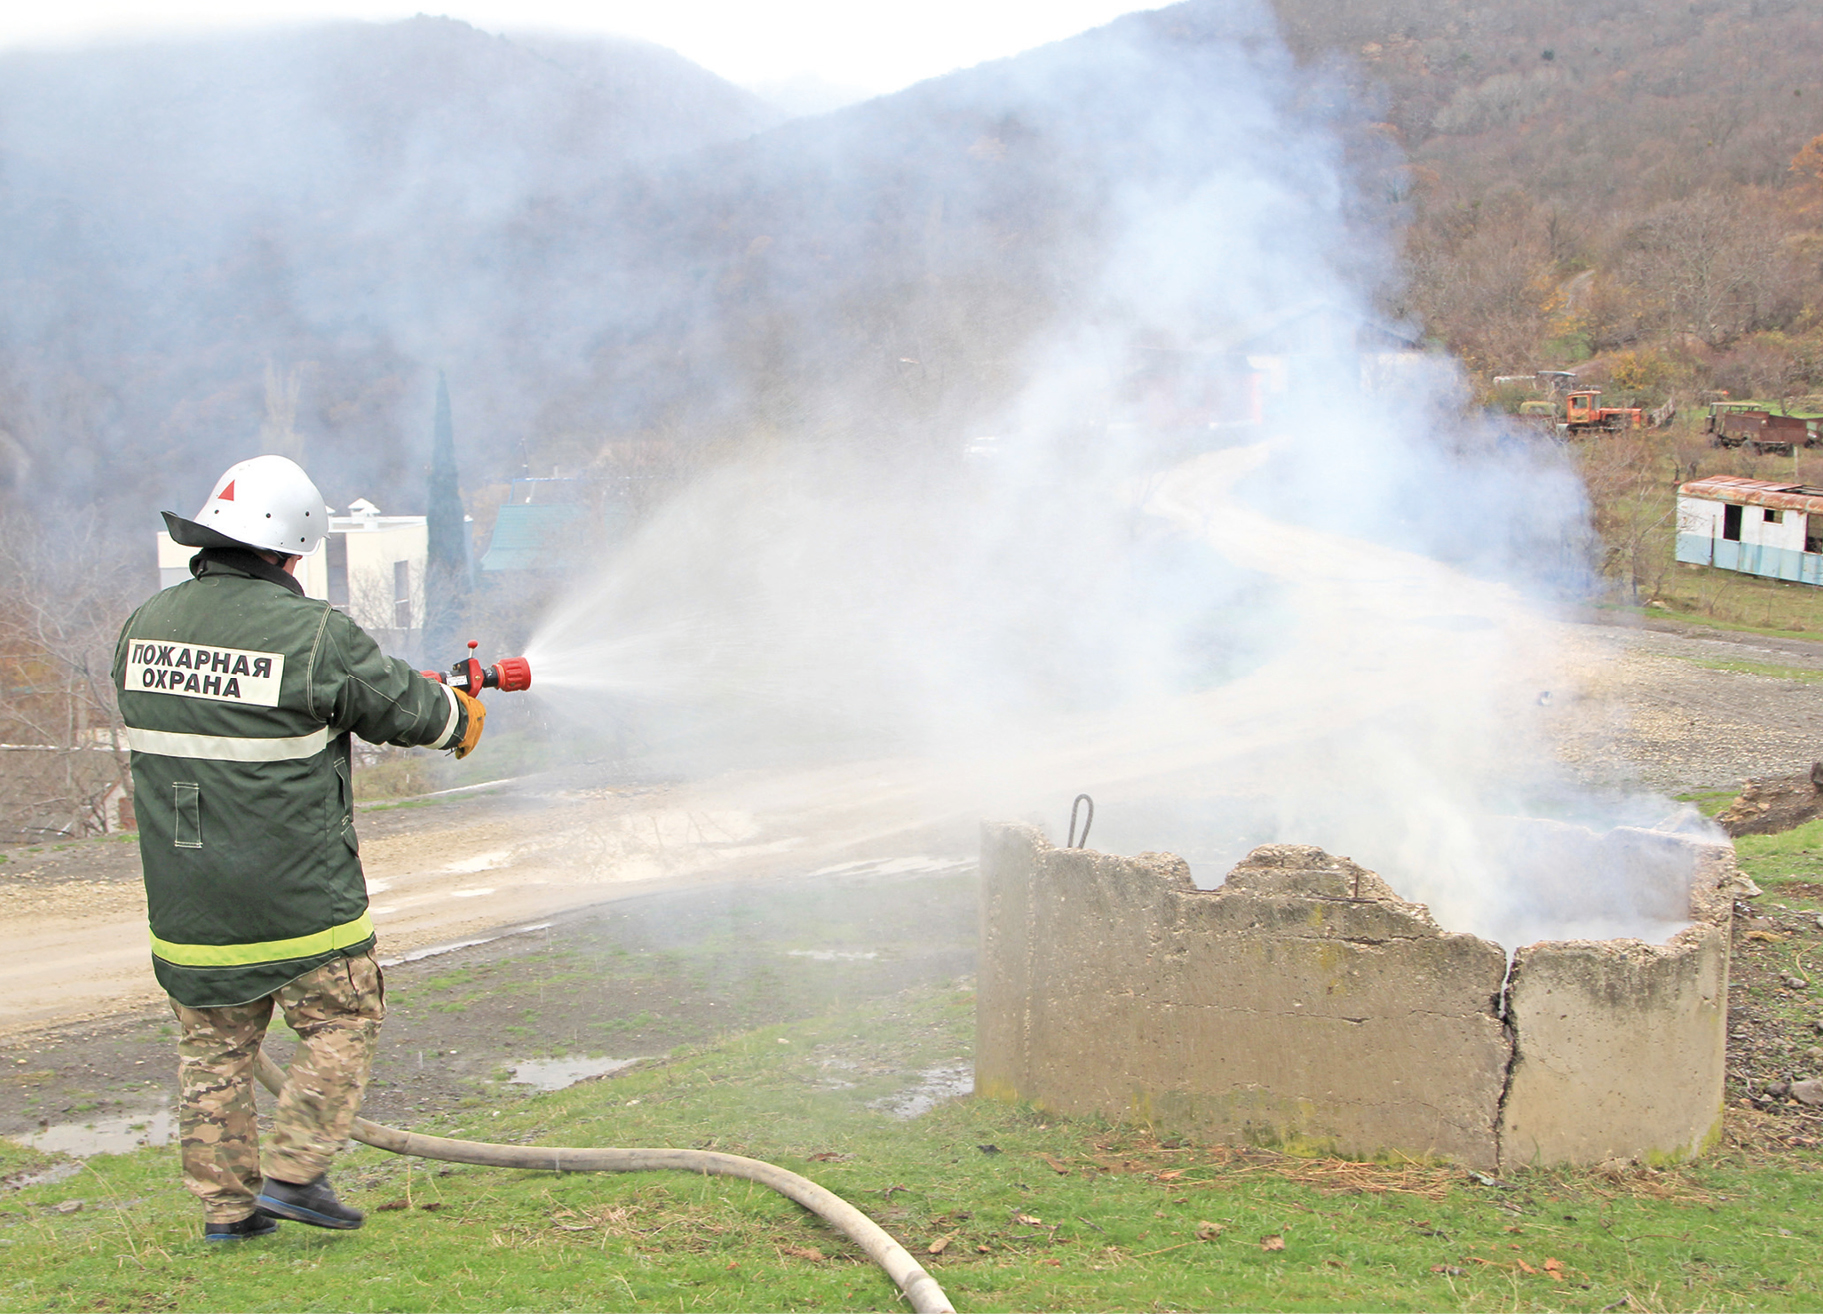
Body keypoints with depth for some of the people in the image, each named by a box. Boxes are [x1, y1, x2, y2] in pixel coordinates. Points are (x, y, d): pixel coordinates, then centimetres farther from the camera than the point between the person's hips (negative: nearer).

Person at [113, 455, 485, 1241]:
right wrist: (460, 716, 17)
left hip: (188, 902, 6)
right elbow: (405, 707, -5)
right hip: (297, 897, -5)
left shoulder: (143, 627, 1)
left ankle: (226, 1207, 21)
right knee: (342, 1024, 13)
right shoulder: (312, 635, -17)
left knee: (213, 1046, 16)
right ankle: (293, 1174, 8)